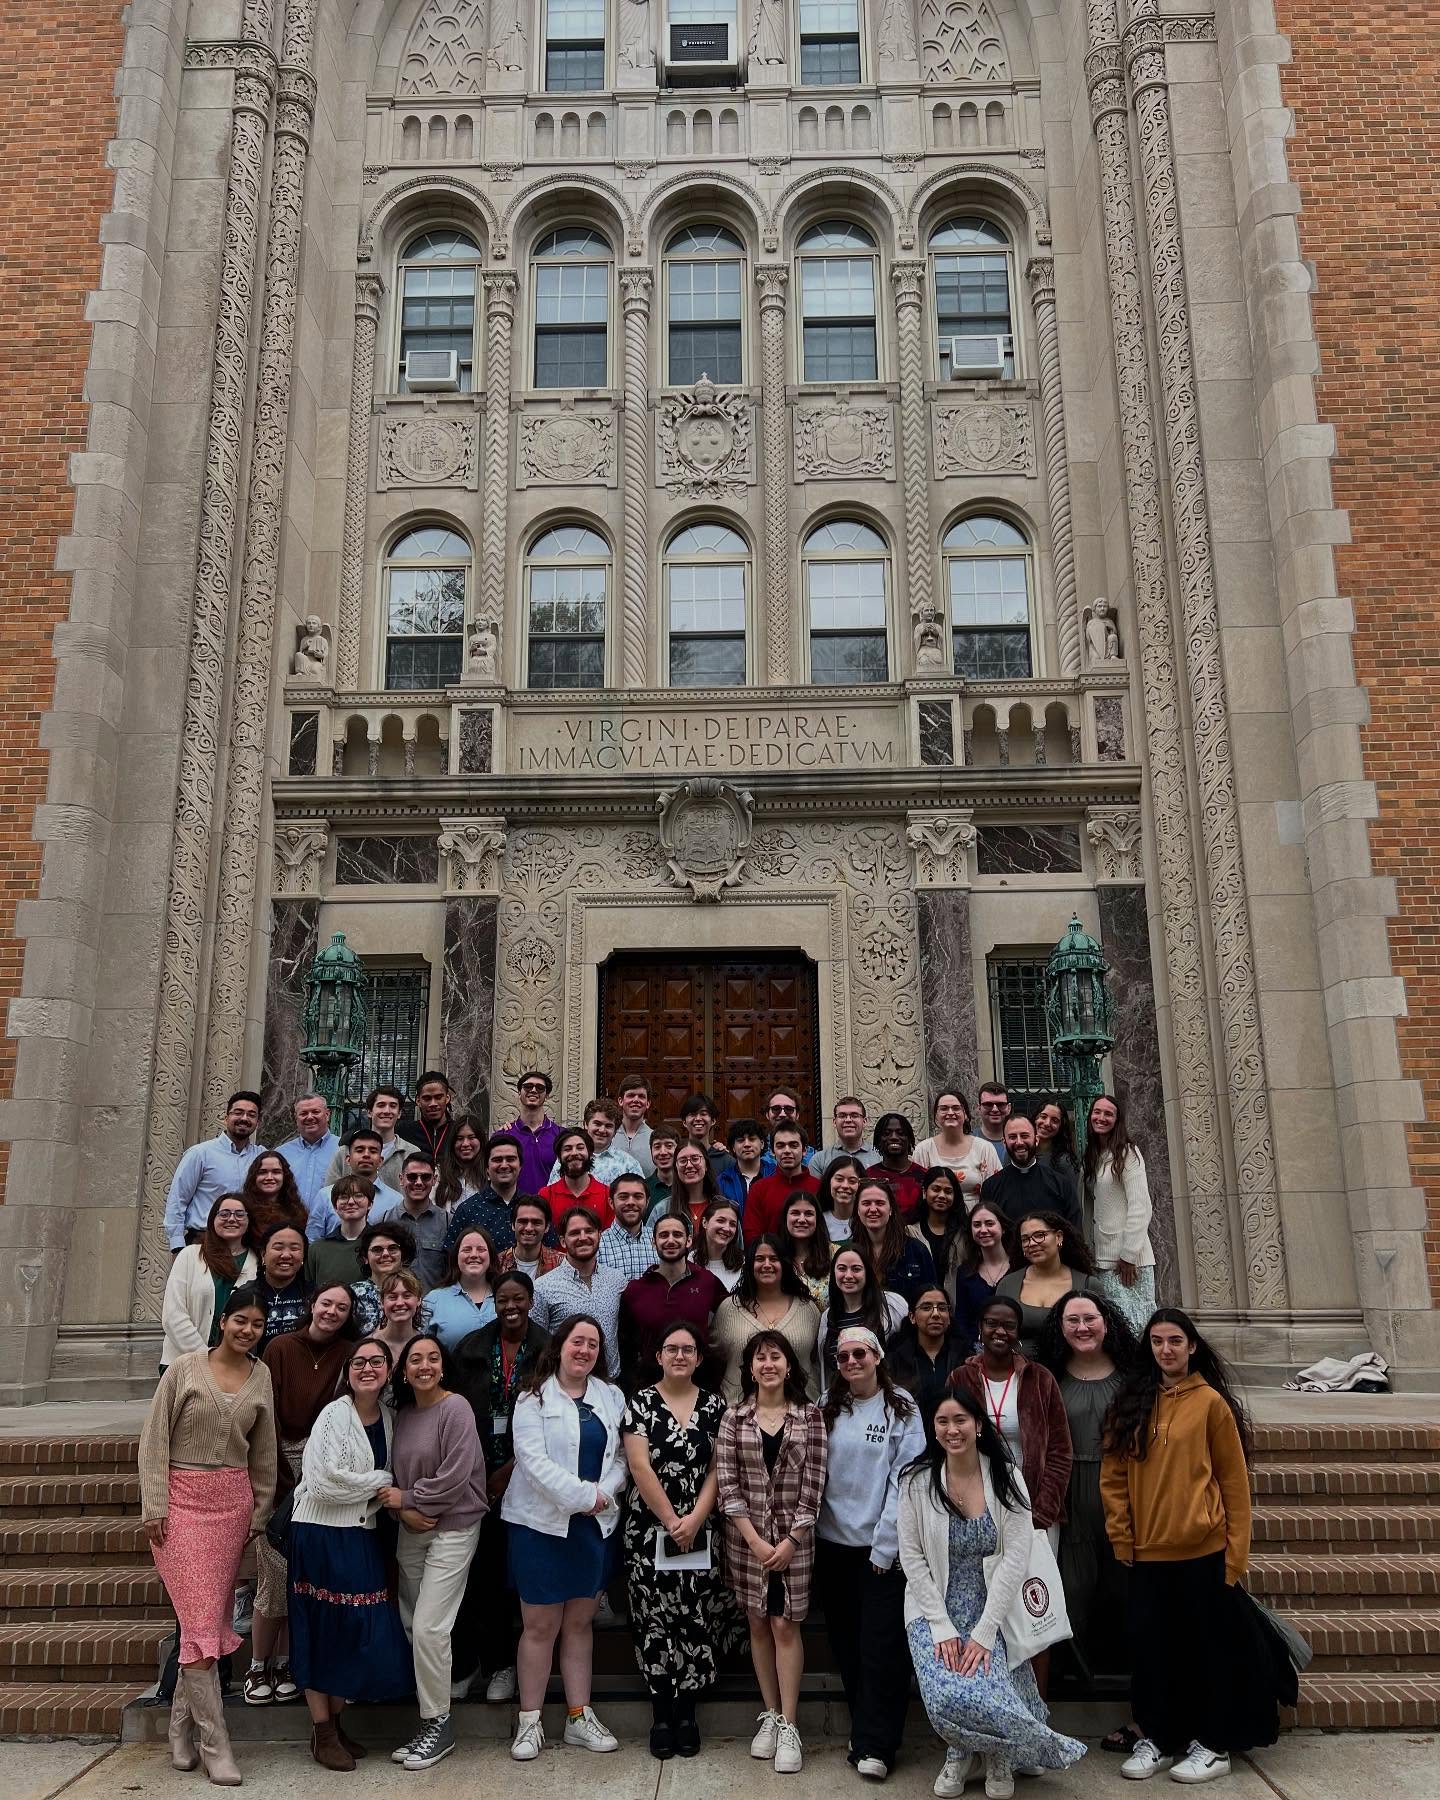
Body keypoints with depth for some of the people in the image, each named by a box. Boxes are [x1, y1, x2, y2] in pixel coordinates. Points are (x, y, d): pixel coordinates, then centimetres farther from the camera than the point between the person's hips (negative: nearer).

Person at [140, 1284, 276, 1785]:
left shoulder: (262, 1377, 5)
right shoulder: (185, 1368, -5)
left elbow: (263, 1452, 10)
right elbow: (154, 1439, -4)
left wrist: (259, 1513, 11)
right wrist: (154, 1507, -9)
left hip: (233, 1501, 4)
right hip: (183, 1498, -3)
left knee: (213, 1617, 6)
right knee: (202, 1619, -6)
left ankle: (183, 1726, 25)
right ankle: (214, 1744, 2)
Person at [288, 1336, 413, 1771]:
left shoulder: (389, 1415, 5)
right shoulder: (335, 1415, -14)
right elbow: (327, 1480, -22)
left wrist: (386, 1493, -4)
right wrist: (382, 1482, -12)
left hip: (362, 1536, 6)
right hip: (322, 1534, -6)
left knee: (364, 1633, 8)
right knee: (324, 1632, 3)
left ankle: (335, 1723, 25)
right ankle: (321, 1733, 17)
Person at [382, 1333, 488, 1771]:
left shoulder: (455, 1408, -14)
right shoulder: (402, 1413, 5)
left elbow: (454, 1478, -19)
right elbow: (394, 1475, 9)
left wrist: (406, 1499, -9)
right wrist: (403, 1513, -9)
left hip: (453, 1529, -7)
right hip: (411, 1530, 7)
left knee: (428, 1627, -8)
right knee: (411, 1625, 9)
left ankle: (438, 1725, 8)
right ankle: (428, 1718, 22)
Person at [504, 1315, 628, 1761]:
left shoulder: (611, 1397, 9)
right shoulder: (534, 1398, -4)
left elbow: (620, 1456, 5)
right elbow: (533, 1459, -14)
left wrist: (605, 1494, -13)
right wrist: (583, 1496, -17)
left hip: (596, 1523, 4)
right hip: (542, 1522, -4)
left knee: (580, 1623, 12)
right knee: (540, 1625, 2)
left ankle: (579, 1717, 20)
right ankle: (529, 1722, 14)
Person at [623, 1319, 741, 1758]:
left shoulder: (714, 1405, 5)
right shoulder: (641, 1402, -2)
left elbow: (718, 1469, 2)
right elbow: (640, 1466, -8)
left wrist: (695, 1520, -10)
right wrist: (671, 1521, -11)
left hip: (700, 1531, 2)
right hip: (650, 1529, -1)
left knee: (696, 1619, 2)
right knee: (654, 1619, 2)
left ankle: (687, 1713, 16)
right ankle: (661, 1714, 15)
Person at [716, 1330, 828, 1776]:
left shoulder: (809, 1416, -2)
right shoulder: (734, 1417, -1)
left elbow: (813, 1484, -5)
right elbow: (726, 1483, -4)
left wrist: (790, 1541, -10)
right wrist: (754, 1539, -11)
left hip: (793, 1537, -1)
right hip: (746, 1537, 2)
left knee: (785, 1625, -1)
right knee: (758, 1624, 9)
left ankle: (789, 1725, 8)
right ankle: (770, 1715, 22)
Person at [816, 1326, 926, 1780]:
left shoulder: (901, 1407, -7)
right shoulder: (827, 1407, 5)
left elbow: (904, 1481, -10)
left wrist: (885, 1546, -12)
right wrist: (809, 1528, -2)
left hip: (881, 1547, -4)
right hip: (833, 1543, 4)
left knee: (881, 1647, -2)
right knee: (846, 1644, 12)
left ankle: (875, 1746, 8)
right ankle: (864, 1730, 27)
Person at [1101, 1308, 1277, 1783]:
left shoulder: (1211, 1402, -6)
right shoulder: (1131, 1402, 4)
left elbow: (1234, 1480, -4)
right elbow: (1113, 1475, 5)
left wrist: (1236, 1552, -6)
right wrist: (1122, 1539, 0)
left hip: (1202, 1550, -4)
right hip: (1146, 1551, 4)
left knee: (1208, 1646, 8)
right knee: (1148, 1644, 9)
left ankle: (1213, 1744, 23)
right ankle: (1158, 1738, 25)